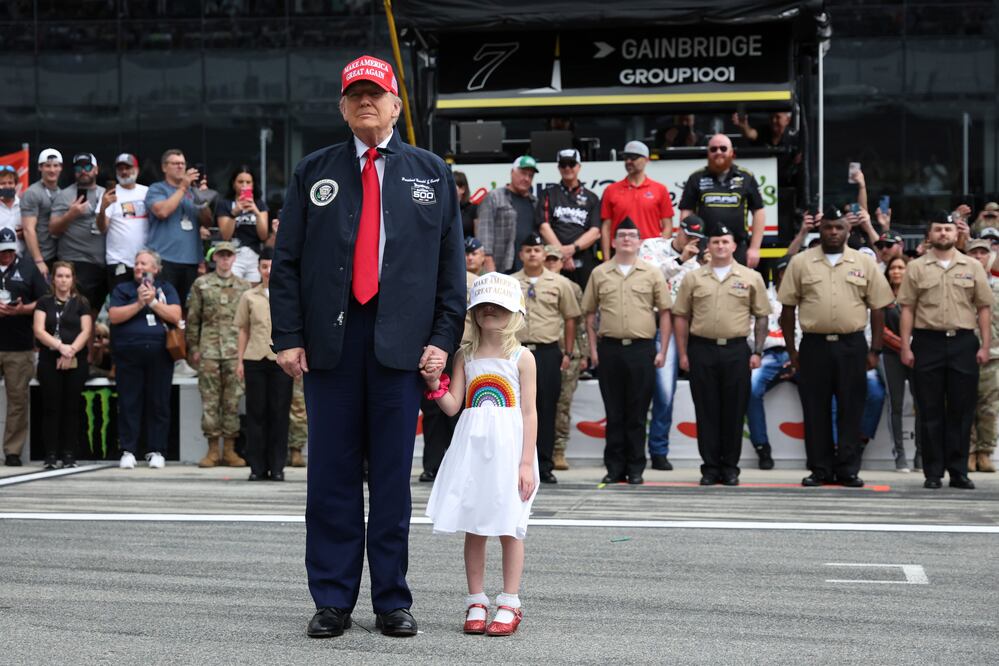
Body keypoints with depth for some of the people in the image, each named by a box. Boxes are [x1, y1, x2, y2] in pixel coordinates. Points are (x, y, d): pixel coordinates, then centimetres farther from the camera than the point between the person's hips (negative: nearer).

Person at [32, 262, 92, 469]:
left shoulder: (81, 303, 9)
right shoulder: (44, 302, 9)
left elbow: (86, 331, 0)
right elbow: (39, 331, -2)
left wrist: (71, 351, -15)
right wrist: (60, 346, -16)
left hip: (76, 362, 0)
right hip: (49, 361, 0)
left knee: (71, 408, 1)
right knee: (51, 408, -1)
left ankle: (69, 455, 5)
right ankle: (51, 455, 0)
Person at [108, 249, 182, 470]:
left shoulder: (166, 289, 14)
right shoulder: (122, 289, 14)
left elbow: (175, 316, 1)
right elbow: (114, 316, -1)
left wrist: (153, 302, -6)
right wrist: (139, 304, -8)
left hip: (159, 354, 0)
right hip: (128, 354, 0)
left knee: (159, 403, 0)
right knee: (129, 403, -1)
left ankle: (156, 451, 6)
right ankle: (128, 451, 3)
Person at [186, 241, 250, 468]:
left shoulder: (244, 286, 11)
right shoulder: (201, 284, 8)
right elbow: (192, 318, 7)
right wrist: (193, 348, 1)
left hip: (236, 350, 1)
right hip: (209, 349, -1)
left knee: (233, 400, 1)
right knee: (210, 399, -1)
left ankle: (229, 449, 7)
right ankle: (213, 449, 5)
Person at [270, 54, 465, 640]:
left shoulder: (432, 173, 12)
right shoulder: (314, 172, 12)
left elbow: (452, 263, 8)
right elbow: (287, 261, 8)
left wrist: (444, 337, -2)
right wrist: (289, 336, -1)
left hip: (401, 343, 0)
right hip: (329, 339, 1)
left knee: (393, 476, 3)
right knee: (332, 475, 3)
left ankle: (393, 602, 11)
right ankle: (333, 601, 11)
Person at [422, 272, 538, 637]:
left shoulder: (521, 357, -1)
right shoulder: (465, 356, 8)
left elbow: (529, 413, -3)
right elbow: (452, 406, 5)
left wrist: (526, 462, -9)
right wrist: (435, 383, -14)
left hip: (508, 448, -3)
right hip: (471, 447, 3)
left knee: (508, 528, 0)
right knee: (473, 528, 6)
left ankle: (509, 605, 8)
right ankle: (476, 603, 14)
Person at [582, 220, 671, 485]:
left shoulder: (652, 274, 5)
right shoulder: (599, 273, 9)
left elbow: (665, 313, 5)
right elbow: (590, 313, 12)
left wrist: (662, 351, -1)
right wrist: (593, 348, 5)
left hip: (641, 349, -1)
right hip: (609, 348, 1)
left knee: (637, 413, 3)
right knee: (613, 411, 5)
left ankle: (635, 468, 10)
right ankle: (614, 467, 11)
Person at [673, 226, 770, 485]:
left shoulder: (751, 278, 5)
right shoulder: (693, 278, 7)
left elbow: (761, 317, 7)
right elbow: (681, 317, 8)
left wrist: (758, 351, 0)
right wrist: (683, 353, 2)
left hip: (736, 350, -1)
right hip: (702, 350, 1)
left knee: (734, 411, 3)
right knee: (706, 411, 4)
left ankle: (730, 467, 12)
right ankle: (710, 467, 11)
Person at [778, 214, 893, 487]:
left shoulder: (864, 263, 6)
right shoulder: (800, 262, 4)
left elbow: (877, 308, 7)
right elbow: (788, 308, 6)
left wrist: (874, 350, 2)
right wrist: (791, 350, 2)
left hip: (852, 345, 0)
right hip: (814, 345, 0)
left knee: (851, 409, 2)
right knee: (815, 410, 4)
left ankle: (848, 470, 9)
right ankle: (821, 470, 12)